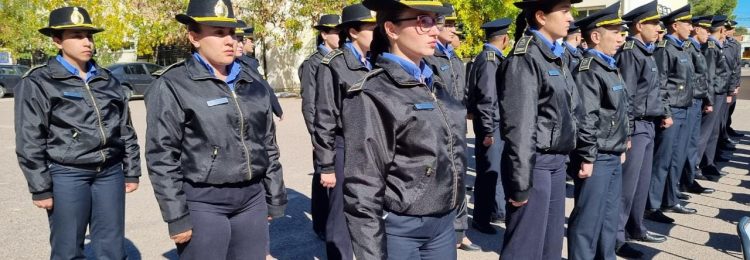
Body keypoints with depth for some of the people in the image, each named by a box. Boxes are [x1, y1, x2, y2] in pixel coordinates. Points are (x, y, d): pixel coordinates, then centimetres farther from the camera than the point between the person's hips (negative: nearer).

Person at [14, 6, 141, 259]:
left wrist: (131, 171, 11)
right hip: (67, 175, -4)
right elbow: (30, 141, -5)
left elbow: (126, 129, 14)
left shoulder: (107, 79, 11)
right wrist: (40, 188, -8)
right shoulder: (38, 82, -3)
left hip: (110, 172, 4)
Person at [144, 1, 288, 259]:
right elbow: (161, 156, -10)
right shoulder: (172, 86, -7)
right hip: (203, 203, -5)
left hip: (253, 198, 5)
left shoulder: (252, 82, 10)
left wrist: (275, 199, 12)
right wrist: (177, 217, -12)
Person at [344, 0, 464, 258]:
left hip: (444, 224, 7)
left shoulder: (437, 85, 8)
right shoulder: (372, 96, -15)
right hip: (399, 230, -7)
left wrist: (455, 217, 17)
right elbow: (363, 189, -17)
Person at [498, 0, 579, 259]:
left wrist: (563, 158, 16)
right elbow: (519, 126, -19)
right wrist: (521, 182, -19)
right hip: (535, 163, -9)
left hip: (556, 161, 9)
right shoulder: (525, 58, -16)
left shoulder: (555, 55, 12)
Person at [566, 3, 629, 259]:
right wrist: (587, 158, -21)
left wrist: (622, 147, 22)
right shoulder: (588, 70, -17)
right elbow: (585, 120, -21)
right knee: (588, 220, 1)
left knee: (609, 218, 19)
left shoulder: (611, 67, 14)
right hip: (596, 159, -10)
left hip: (613, 157, 10)